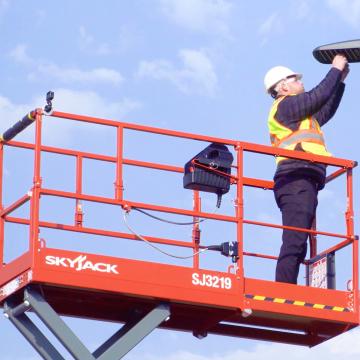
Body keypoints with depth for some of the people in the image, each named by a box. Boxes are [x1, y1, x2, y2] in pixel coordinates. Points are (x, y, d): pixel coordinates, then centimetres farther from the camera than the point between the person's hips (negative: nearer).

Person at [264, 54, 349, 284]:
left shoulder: (300, 115, 33)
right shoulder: (286, 105, 3)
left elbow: (326, 112, 38)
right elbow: (318, 97, -5)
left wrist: (341, 80, 35)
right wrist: (336, 69, 7)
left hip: (304, 184, 10)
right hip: (297, 179, -10)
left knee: (297, 243, 4)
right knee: (294, 241, -20)